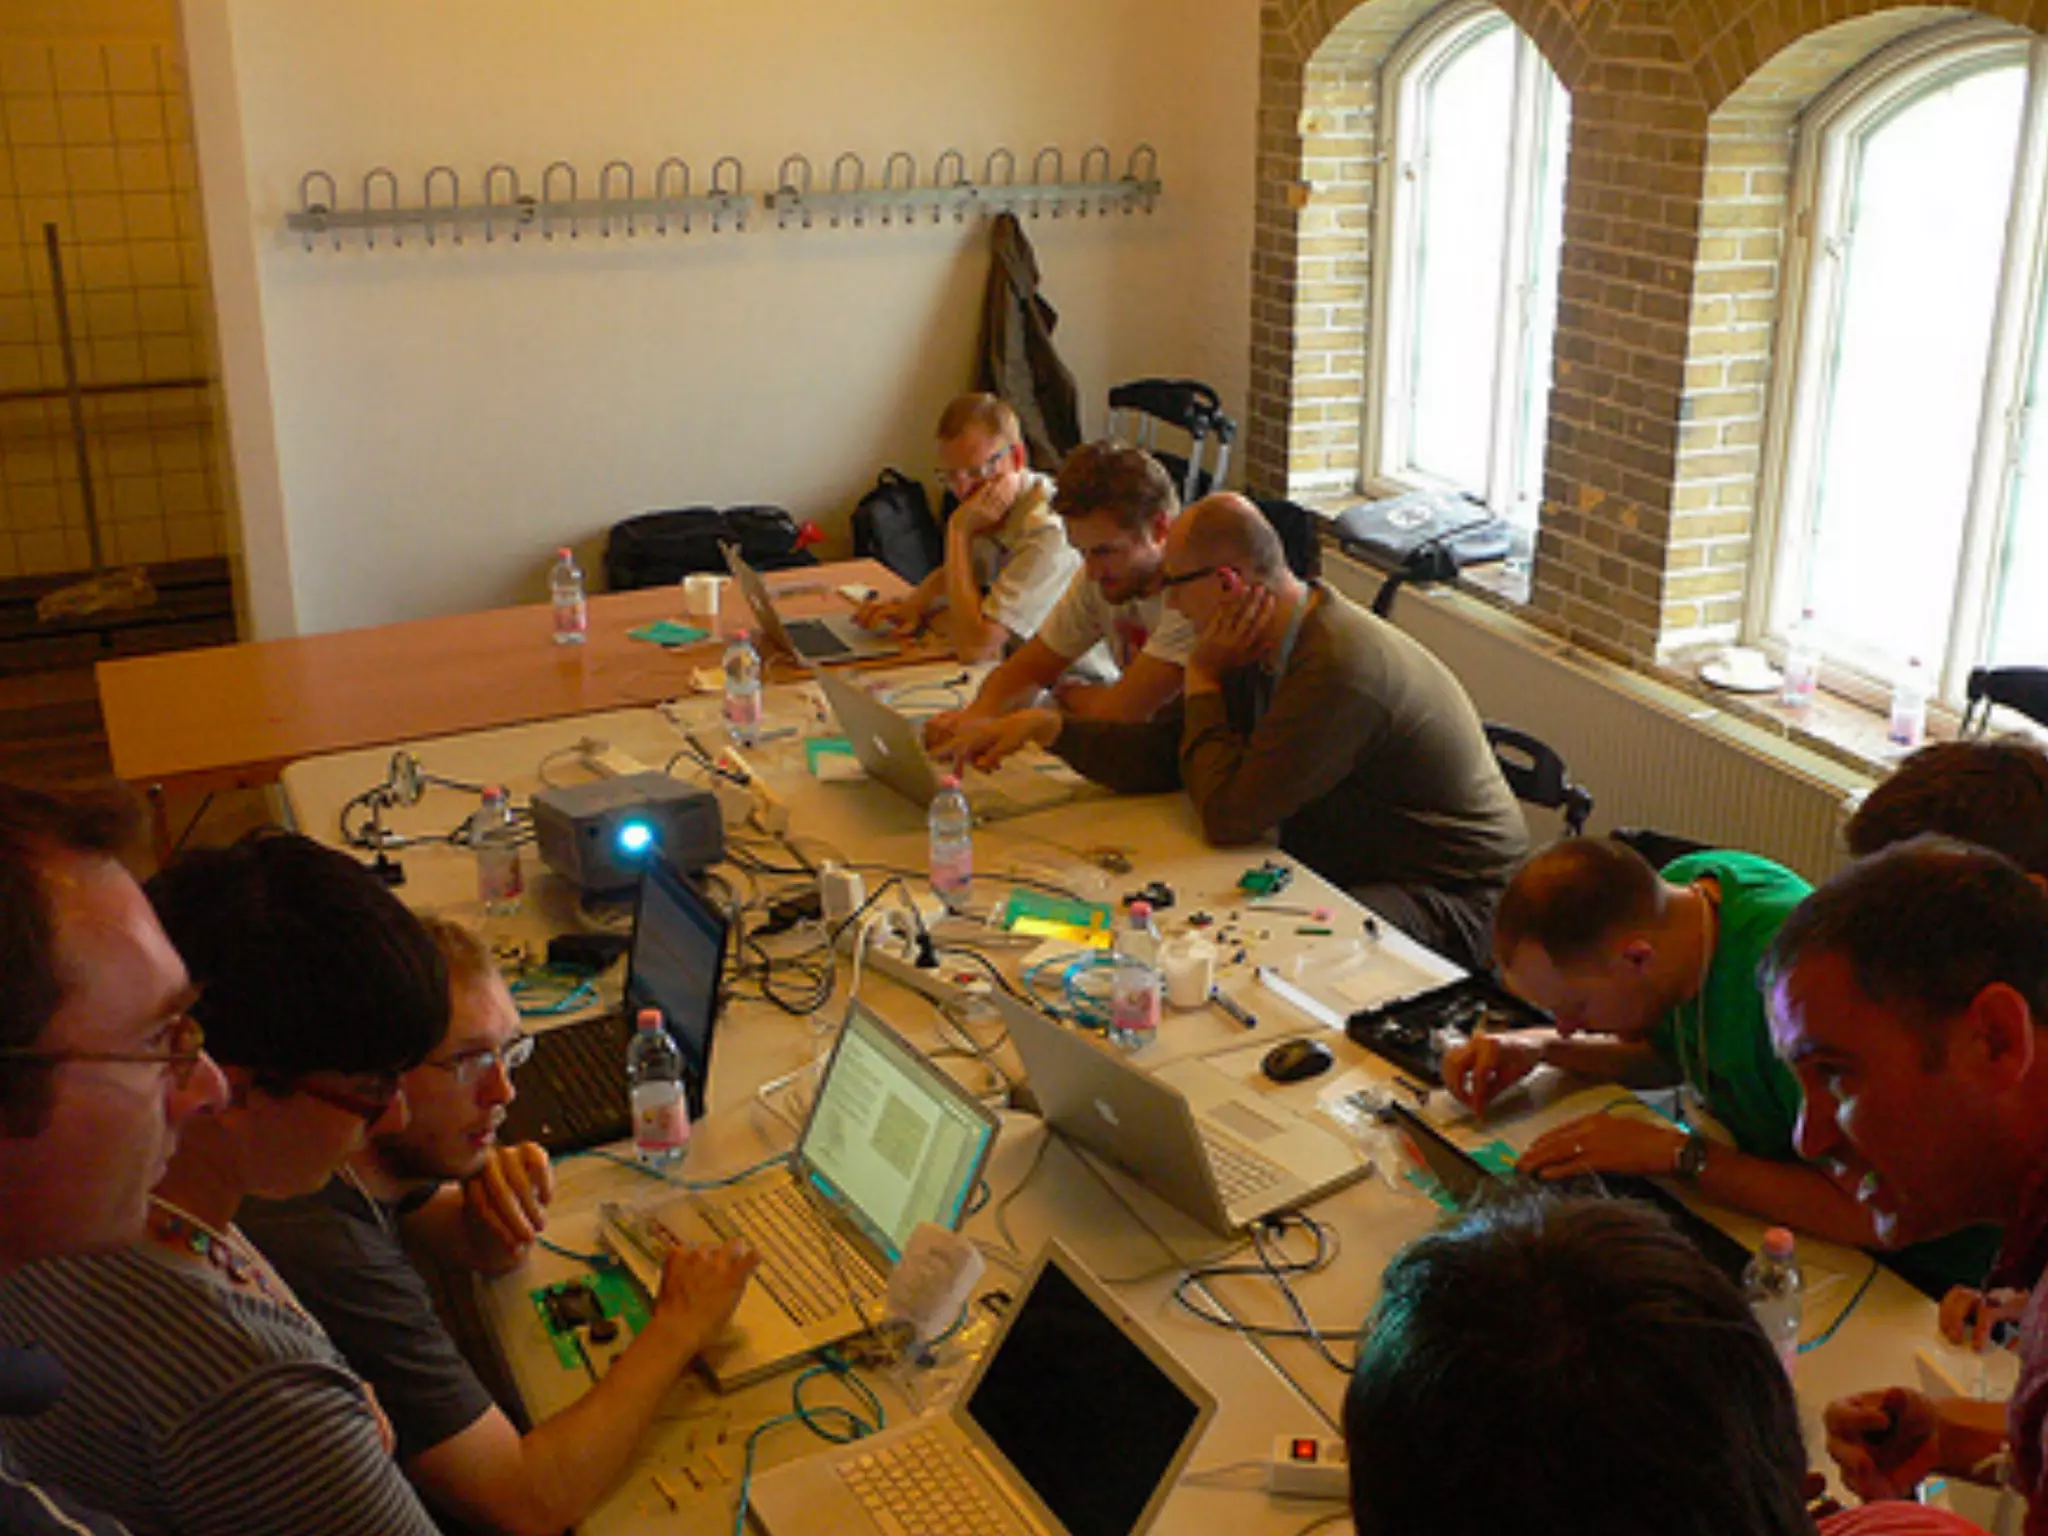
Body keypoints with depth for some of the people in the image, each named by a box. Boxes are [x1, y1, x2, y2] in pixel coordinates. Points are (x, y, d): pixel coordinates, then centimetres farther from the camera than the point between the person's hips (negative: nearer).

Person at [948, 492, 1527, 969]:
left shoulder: (1339, 668, -29)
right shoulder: (1261, 649, 2)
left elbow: (1228, 815, -26)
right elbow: (1162, 755, 9)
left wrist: (1202, 681, -16)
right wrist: (1048, 726, -1)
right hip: (1336, 866, 9)